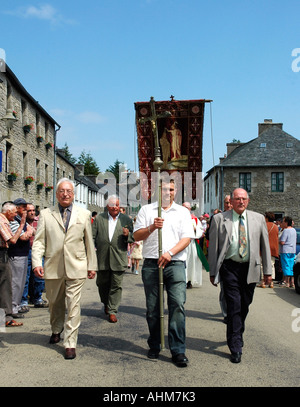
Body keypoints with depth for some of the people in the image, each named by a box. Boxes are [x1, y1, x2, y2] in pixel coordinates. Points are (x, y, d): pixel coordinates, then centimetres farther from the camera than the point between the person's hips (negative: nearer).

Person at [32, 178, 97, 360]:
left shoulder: (84, 214, 8)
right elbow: (39, 241, 2)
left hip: (76, 268, -1)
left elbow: (89, 242, 9)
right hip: (52, 268, 1)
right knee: (55, 303, 17)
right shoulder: (46, 214, 6)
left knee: (73, 306, -4)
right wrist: (37, 262, -12)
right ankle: (56, 330, 43)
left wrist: (92, 265, 9)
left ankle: (70, 344, 5)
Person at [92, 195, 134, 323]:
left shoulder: (127, 220, 7)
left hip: (118, 258, -1)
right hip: (102, 258, 1)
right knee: (102, 283, 12)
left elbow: (133, 238, 9)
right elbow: (93, 237, 6)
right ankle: (106, 303, 38)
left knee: (116, 285, 0)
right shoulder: (99, 218, 8)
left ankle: (112, 311, 9)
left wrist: (127, 235, -14)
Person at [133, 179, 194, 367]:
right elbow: (136, 236, 7)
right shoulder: (146, 210, 13)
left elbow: (187, 238, 2)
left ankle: (178, 351, -3)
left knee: (178, 305, -9)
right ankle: (154, 346, 21)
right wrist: (151, 228, -12)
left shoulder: (183, 212, 12)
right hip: (151, 263, 1)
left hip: (175, 263, -1)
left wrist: (170, 253, -13)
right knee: (152, 307, 6)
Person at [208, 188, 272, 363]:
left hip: (250, 269, 3)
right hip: (230, 268, -2)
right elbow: (213, 247, 2)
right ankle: (236, 346, 4)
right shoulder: (219, 219, 1)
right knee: (234, 306, -6)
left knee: (244, 306, 12)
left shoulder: (258, 218, 7)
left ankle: (236, 336, 34)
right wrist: (213, 272, 0)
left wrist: (268, 270, 8)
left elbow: (265, 245, 10)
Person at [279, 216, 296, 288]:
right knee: (291, 267, 10)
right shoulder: (294, 230, 12)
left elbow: (282, 242, -19)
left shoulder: (286, 230, -15)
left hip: (285, 251, -8)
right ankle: (292, 282, 12)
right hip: (293, 251, 8)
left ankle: (287, 282, -2)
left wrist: (278, 241, 0)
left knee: (286, 266, -3)